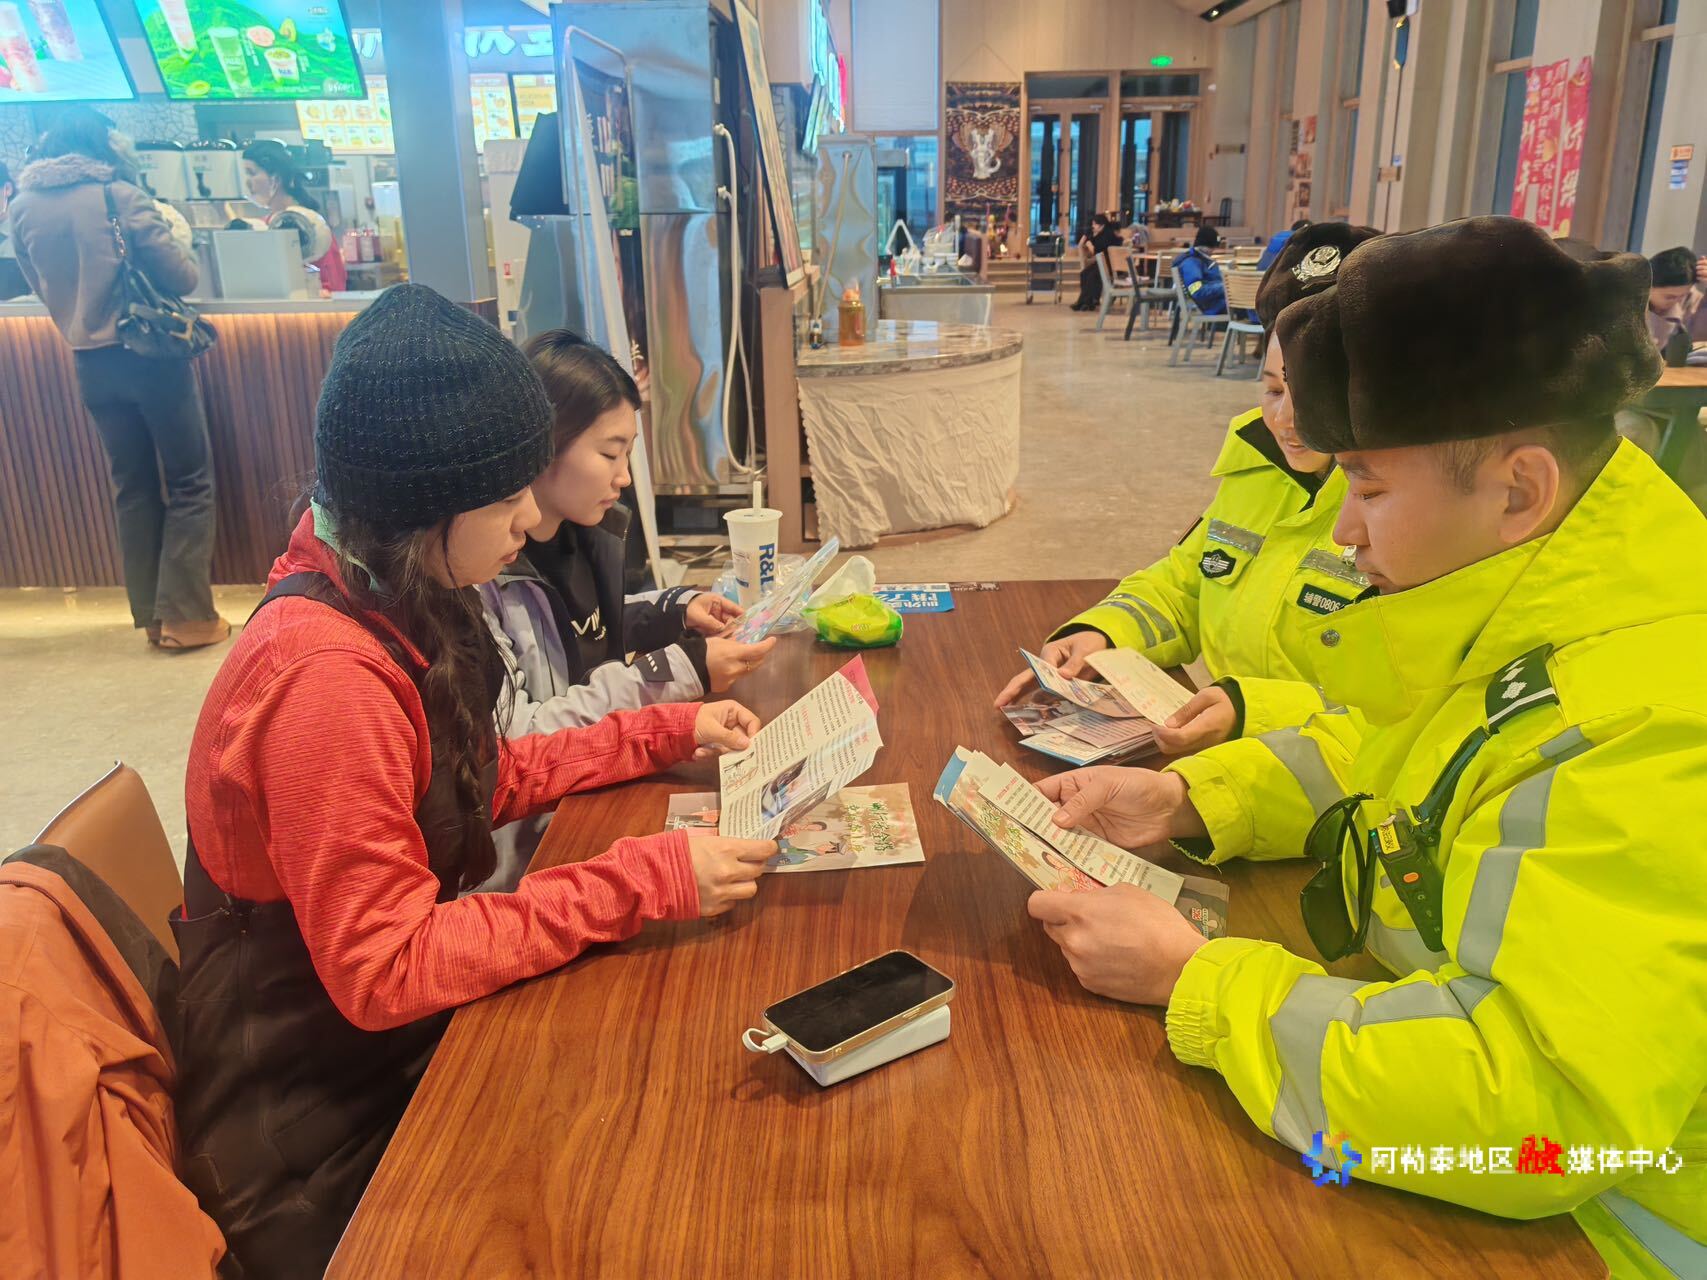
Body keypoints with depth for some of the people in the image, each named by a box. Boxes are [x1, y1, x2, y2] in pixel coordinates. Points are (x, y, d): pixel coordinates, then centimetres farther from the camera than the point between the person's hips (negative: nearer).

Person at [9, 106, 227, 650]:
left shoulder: (22, 207, 5)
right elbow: (182, 277, -11)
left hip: (90, 363, 5)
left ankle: (151, 615, 18)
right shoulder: (119, 195, -11)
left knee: (132, 487, 14)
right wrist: (170, 239, 11)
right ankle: (185, 615, 1)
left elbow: (41, 286, 15)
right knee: (189, 482, 3)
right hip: (150, 355, -5)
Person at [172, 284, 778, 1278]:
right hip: (320, 1140, -7)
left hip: (390, 1041, 8)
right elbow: (384, 973, -26)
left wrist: (668, 732, 5)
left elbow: (485, 778, 11)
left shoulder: (390, 603, -1)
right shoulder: (328, 675, -29)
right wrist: (644, 881, -27)